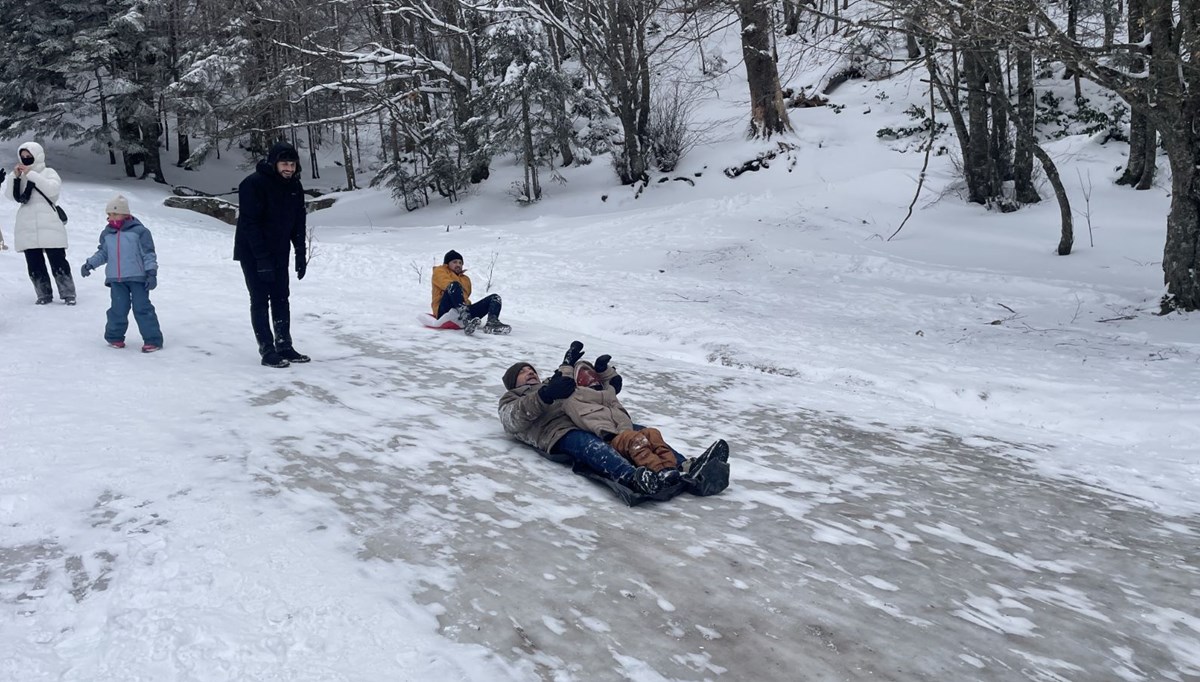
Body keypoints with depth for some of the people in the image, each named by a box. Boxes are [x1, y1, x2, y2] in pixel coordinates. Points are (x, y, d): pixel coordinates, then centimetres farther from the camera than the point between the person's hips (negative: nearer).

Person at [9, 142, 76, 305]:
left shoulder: (48, 172, 3)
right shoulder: (21, 176, 14)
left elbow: (52, 189, -17)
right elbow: (14, 196, 5)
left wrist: (31, 174, -17)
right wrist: (15, 177, -5)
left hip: (48, 226, -4)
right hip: (27, 228, 4)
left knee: (58, 262, -5)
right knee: (34, 265, 5)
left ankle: (68, 294, 0)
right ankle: (44, 295, 12)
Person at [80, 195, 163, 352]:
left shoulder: (139, 231, -5)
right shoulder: (106, 233, 11)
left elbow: (149, 254, -5)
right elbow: (103, 253, 21)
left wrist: (152, 273, -10)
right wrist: (90, 264, 8)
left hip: (137, 277, -4)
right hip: (116, 279, 4)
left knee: (142, 308, -5)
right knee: (118, 309, 6)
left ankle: (152, 340, -2)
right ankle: (114, 336, 23)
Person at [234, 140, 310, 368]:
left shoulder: (294, 186, 1)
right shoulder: (253, 184, -19)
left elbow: (299, 223, 7)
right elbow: (250, 223, -22)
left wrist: (301, 253, 1)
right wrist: (263, 258, -25)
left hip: (279, 253, 6)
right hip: (253, 253, -6)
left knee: (281, 299, 9)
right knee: (260, 300, -3)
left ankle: (284, 346, 17)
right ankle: (267, 351, 0)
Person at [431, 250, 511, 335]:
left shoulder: (466, 279, 35)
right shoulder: (439, 271, 18)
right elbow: (449, 285, -3)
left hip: (463, 311, 6)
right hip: (445, 311, -6)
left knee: (495, 298, -5)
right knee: (454, 285, -32)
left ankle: (492, 322, -40)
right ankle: (466, 321, -57)